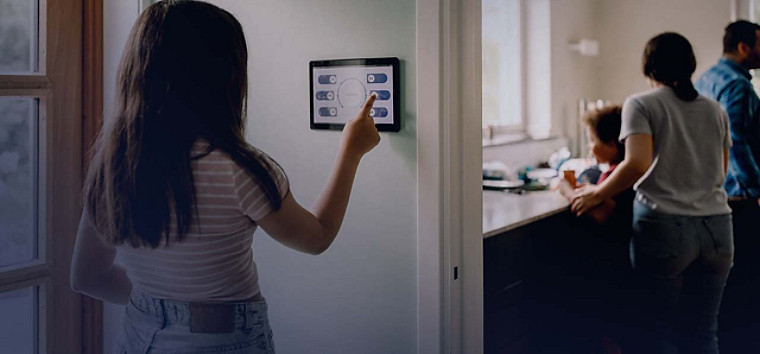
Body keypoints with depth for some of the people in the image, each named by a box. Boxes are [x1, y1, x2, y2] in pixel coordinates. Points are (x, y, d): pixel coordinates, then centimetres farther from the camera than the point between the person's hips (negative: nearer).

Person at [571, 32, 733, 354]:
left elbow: (638, 163, -16)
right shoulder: (715, 110, 15)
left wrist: (597, 194, -5)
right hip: (717, 227, 5)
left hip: (663, 226, -5)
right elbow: (720, 172, 21)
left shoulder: (640, 105, -2)